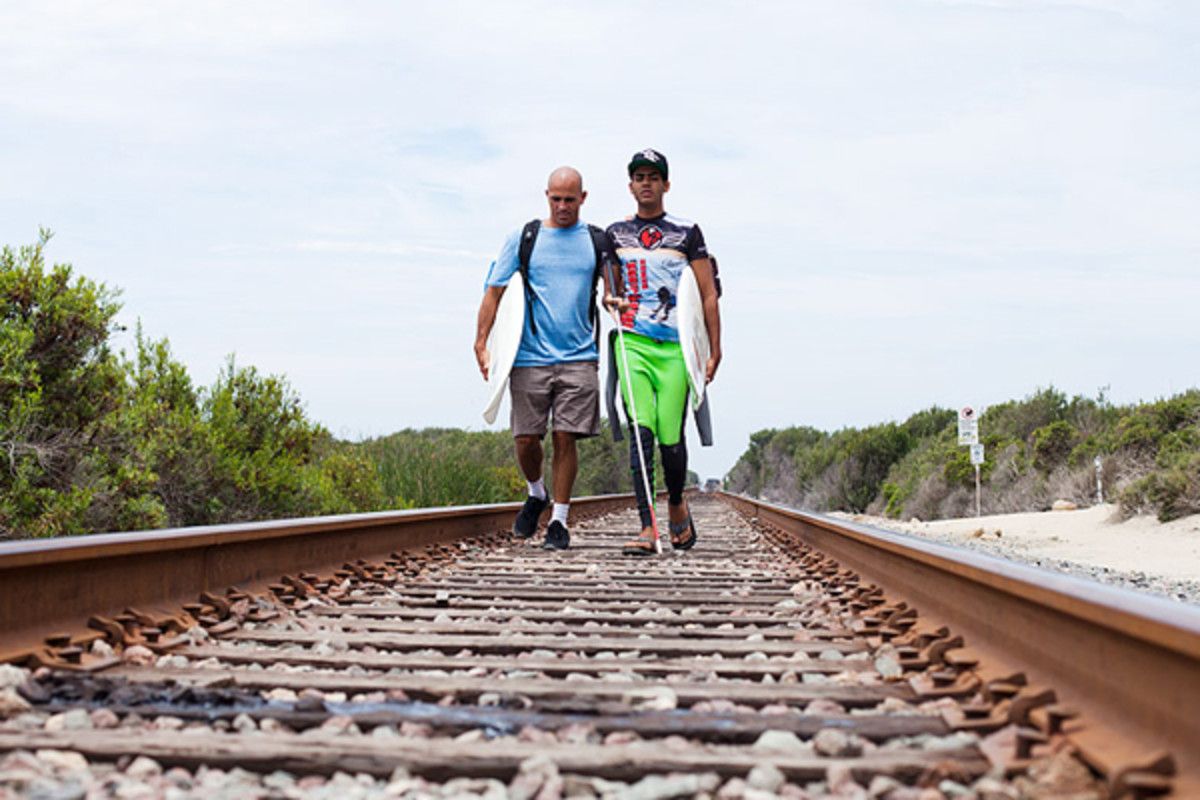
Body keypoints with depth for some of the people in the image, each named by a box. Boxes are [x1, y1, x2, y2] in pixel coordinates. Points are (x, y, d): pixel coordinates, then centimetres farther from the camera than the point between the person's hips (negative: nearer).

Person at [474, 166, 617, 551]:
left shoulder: (597, 242, 9)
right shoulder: (522, 239, 6)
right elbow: (494, 292, 6)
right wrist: (481, 344, -2)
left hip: (578, 358, 0)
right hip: (529, 357, 0)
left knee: (566, 438, -4)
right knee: (526, 439, 0)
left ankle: (559, 520, 7)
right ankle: (536, 493, 29)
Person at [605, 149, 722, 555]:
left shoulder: (686, 232, 6)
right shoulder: (615, 233, 14)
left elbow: (708, 294, 5)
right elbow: (608, 284, 25)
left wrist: (714, 351, -2)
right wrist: (609, 299, 1)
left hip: (675, 346, -1)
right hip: (632, 342, 1)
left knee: (670, 437, -4)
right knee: (641, 432, -13)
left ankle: (676, 505, 25)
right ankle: (647, 527, -14)